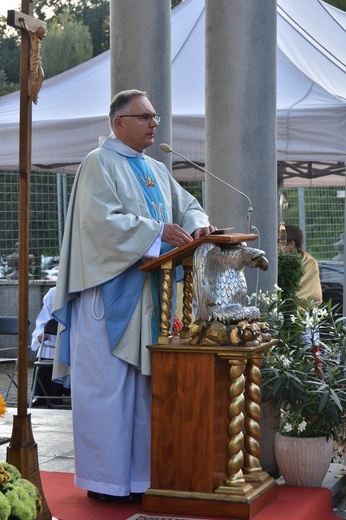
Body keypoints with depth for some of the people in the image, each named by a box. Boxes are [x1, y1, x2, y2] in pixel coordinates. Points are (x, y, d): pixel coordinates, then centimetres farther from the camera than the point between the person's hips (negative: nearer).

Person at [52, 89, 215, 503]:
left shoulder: (156, 171, 19)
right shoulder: (99, 163, -5)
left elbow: (185, 204, 19)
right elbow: (101, 219, -17)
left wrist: (197, 224, -4)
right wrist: (157, 231, -23)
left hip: (148, 294, 8)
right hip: (109, 293, -8)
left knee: (144, 380, 9)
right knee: (107, 383, -5)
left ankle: (139, 474, 15)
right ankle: (106, 479, 1)